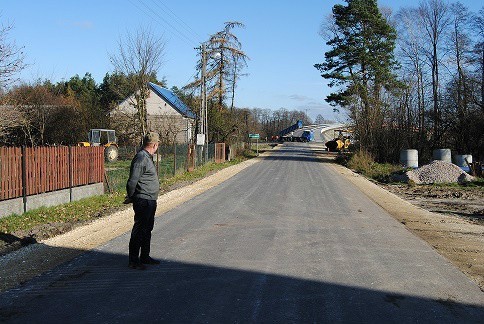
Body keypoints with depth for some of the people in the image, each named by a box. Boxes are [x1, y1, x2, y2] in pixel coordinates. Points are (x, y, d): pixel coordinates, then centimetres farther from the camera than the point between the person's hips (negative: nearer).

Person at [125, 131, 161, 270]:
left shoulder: (147, 157, 15)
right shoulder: (141, 158, -19)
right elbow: (132, 181, -22)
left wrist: (131, 197, 20)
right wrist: (130, 197, -9)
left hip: (150, 201, 10)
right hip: (143, 201, -10)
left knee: (147, 229, 18)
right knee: (139, 231, -4)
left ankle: (145, 257, 29)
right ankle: (133, 261, 3)